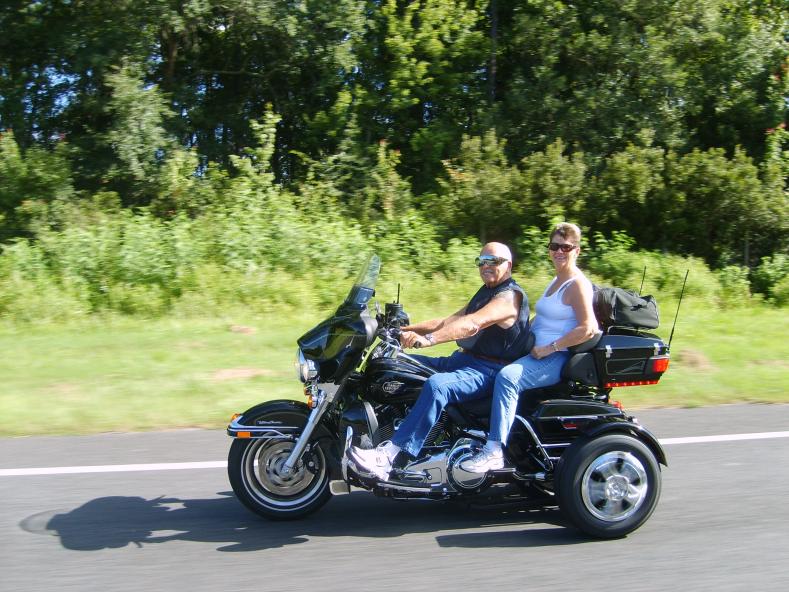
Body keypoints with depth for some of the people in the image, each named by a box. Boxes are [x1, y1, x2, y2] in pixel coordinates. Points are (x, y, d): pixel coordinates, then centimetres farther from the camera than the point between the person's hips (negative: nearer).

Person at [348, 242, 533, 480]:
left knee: (437, 385, -36)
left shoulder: (510, 295, -12)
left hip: (490, 370, -10)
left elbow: (472, 324, -29)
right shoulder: (486, 291, 20)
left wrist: (428, 339, -41)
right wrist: (407, 329, 4)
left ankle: (386, 456, -42)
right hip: (464, 358, 10)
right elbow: (450, 320, 16)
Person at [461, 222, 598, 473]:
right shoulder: (556, 281, 19)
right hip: (538, 353, 11)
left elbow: (588, 329, -21)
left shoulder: (577, 284, -10)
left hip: (558, 358, -10)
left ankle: (494, 451, -33)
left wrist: (548, 348, -20)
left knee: (507, 377, -33)